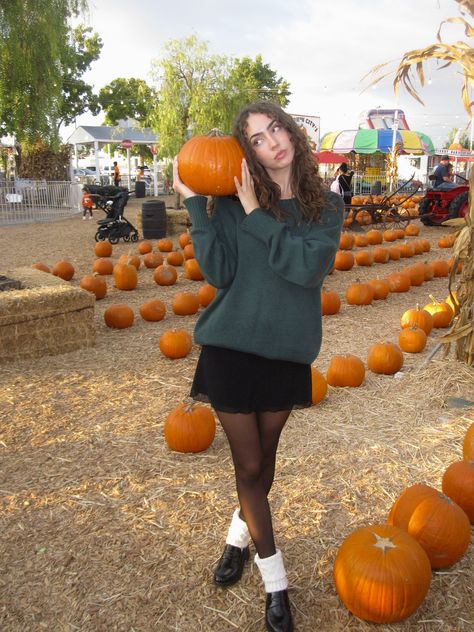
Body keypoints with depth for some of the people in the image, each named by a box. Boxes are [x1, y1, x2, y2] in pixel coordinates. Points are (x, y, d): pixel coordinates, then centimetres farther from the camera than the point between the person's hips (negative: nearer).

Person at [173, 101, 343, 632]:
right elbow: (220, 273, -14)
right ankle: (275, 582, 25)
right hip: (231, 348, -1)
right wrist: (195, 206, -17)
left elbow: (311, 266, -19)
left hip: (287, 353, 2)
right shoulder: (231, 202, -4)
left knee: (264, 456, 18)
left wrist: (255, 213, -18)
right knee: (248, 465, 6)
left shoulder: (326, 206, -1)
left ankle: (240, 533, 47)